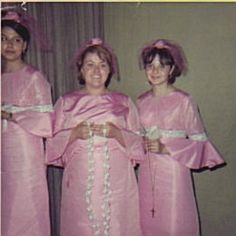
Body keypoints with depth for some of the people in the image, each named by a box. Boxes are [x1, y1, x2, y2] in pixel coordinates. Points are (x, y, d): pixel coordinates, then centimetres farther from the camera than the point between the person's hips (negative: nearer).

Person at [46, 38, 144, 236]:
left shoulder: (124, 102, 8)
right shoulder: (66, 102, 8)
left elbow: (138, 143, 6)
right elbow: (53, 143, 5)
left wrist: (117, 133, -12)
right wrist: (75, 133, -12)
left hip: (116, 182, 0)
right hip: (80, 182, 0)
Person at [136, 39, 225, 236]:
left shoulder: (184, 100, -9)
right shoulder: (142, 101, 5)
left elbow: (199, 140, -7)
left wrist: (166, 148, -16)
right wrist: (141, 145, -3)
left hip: (174, 170, -4)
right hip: (147, 170, 5)